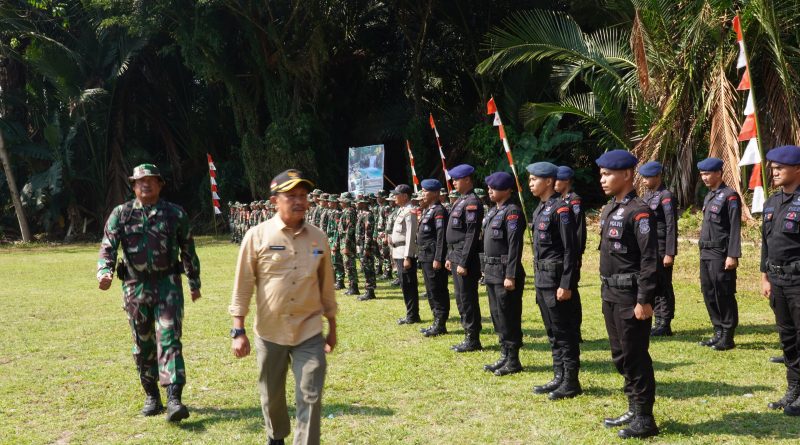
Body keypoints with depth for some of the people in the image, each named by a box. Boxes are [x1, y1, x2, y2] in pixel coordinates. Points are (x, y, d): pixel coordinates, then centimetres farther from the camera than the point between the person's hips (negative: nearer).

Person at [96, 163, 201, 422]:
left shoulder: (175, 214, 4)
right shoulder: (121, 214, 5)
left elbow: (188, 250, 11)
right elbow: (108, 246, 0)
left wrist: (195, 283, 14)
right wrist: (104, 273, -19)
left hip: (168, 284, -2)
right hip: (135, 287, 2)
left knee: (169, 339, -11)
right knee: (143, 344, 10)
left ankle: (174, 400, -15)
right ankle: (151, 396, 23)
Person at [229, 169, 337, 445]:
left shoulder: (318, 238, 1)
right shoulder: (257, 236, -8)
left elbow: (326, 285, 9)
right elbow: (242, 286, -6)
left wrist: (332, 327, 13)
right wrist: (238, 331, -9)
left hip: (309, 332, 1)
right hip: (269, 332, -1)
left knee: (310, 398, -3)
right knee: (271, 396, 16)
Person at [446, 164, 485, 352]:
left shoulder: (472, 203, -15)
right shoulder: (460, 201, 16)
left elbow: (472, 235, -20)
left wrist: (463, 262, -21)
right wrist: (450, 257, 20)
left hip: (465, 258, -10)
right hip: (456, 257, 10)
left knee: (468, 300, -4)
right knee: (461, 299, 14)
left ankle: (473, 340, 3)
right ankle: (470, 337, 22)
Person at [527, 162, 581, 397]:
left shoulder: (561, 209, -15)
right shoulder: (540, 209, 13)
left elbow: (571, 249, -18)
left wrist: (566, 285, -21)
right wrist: (538, 278, 18)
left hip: (557, 278, -9)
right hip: (542, 278, 9)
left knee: (565, 332, -1)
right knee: (553, 332, 15)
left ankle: (571, 382, 7)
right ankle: (559, 377, 24)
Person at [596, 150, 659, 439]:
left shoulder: (639, 212, -15)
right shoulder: (609, 210, 12)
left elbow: (650, 259, -19)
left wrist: (644, 301, -21)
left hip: (630, 297, -9)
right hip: (610, 295, 9)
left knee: (635, 356, -1)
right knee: (620, 355, 16)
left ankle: (645, 419, 9)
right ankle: (634, 410, 28)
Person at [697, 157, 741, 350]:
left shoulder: (730, 196, -11)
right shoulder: (709, 196, 16)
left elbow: (735, 228, -15)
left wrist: (733, 256, -20)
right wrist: (703, 251, 18)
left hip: (721, 254, -9)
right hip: (706, 253, 9)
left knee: (724, 295, -3)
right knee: (709, 294, 11)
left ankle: (727, 338, 4)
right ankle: (718, 333, 21)